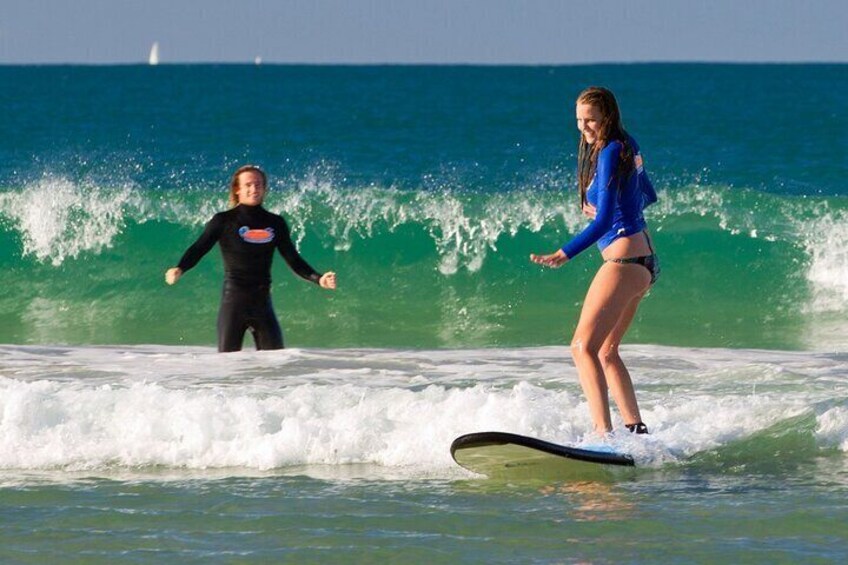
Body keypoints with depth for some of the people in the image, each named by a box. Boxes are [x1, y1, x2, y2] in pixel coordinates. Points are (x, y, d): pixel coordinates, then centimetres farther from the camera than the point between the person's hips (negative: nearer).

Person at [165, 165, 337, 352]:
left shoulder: (275, 223, 10)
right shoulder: (224, 221, 0)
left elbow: (293, 260, 14)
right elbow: (199, 249, -9)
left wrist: (318, 279, -1)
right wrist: (180, 269, -28)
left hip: (262, 302, 3)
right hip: (233, 300, -3)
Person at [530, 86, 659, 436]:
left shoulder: (610, 154, -16)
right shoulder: (628, 147, 12)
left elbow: (604, 220, -24)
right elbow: (647, 197, 27)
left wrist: (564, 255, -32)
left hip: (623, 260, -10)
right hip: (645, 262, 10)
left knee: (583, 347, -17)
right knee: (606, 351, 18)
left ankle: (604, 433, -28)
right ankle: (635, 428, 17)